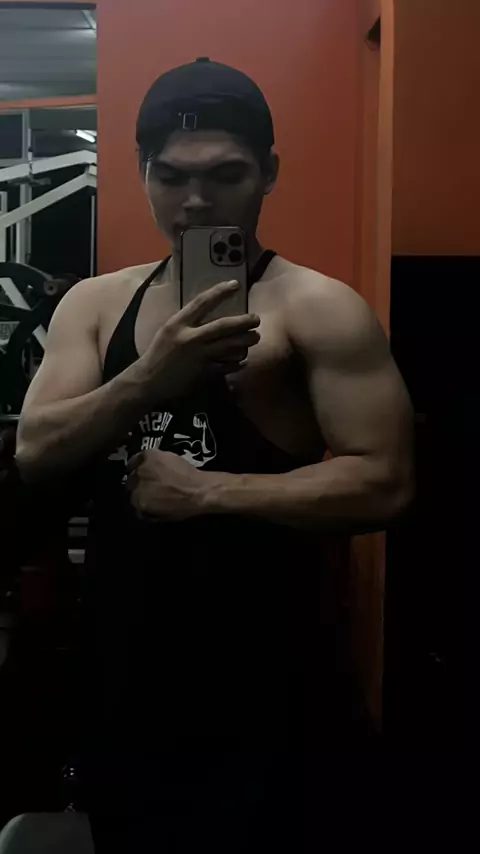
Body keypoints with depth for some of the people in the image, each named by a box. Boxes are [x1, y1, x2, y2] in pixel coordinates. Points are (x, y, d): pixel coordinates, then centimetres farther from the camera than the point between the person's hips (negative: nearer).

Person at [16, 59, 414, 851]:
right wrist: (152, 376, -20)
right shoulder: (93, 304, 5)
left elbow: (383, 483, -16)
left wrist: (207, 491, -19)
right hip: (124, 666, 5)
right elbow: (35, 453, -5)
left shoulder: (320, 310, -10)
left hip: (259, 678, -5)